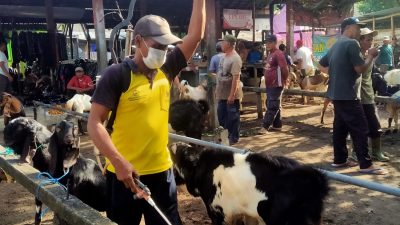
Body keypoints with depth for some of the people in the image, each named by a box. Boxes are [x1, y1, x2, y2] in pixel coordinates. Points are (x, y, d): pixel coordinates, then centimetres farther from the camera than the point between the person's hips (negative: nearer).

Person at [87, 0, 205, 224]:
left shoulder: (166, 70, 4)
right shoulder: (117, 75, -12)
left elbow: (195, 35, 4)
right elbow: (95, 123, -15)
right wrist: (118, 162, -24)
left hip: (161, 170, 5)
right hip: (125, 172, -4)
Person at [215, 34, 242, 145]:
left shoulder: (235, 59, -19)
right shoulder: (224, 56, 10)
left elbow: (236, 78, -24)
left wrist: (232, 95, -26)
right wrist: (217, 89, 17)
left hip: (231, 95, -9)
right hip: (222, 94, 9)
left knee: (233, 116, 4)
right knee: (221, 114, 17)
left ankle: (233, 138, 16)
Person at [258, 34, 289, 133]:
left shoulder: (278, 54, -14)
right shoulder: (270, 54, 16)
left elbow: (284, 69, -20)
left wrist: (284, 80, -9)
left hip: (276, 85, -10)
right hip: (269, 85, 10)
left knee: (272, 107, -7)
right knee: (275, 106, 15)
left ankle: (265, 127, -9)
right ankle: (277, 125, 23)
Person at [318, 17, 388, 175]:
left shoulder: (336, 45, 15)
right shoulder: (352, 43, -13)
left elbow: (322, 65, 23)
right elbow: (361, 69, -16)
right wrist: (371, 56, -2)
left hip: (337, 93, 10)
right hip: (348, 94, -10)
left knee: (340, 127, 13)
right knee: (360, 129, -6)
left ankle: (340, 160, 19)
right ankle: (366, 164, -2)